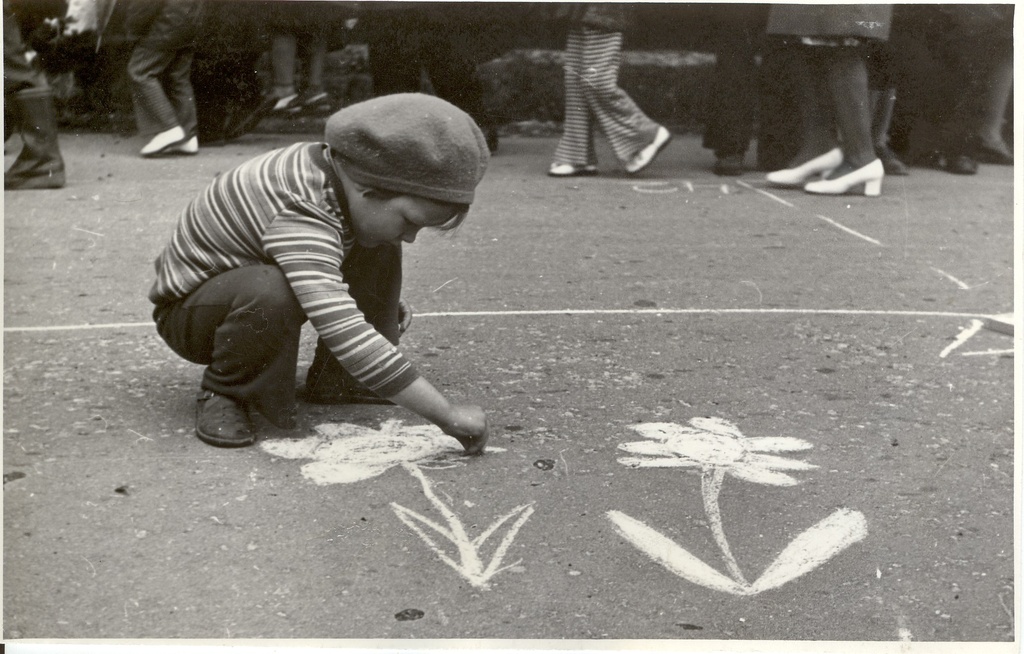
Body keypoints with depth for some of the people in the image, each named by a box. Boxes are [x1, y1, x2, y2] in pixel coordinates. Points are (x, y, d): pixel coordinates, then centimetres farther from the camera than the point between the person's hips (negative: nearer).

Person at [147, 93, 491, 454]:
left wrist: (380, 301, 2)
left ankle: (333, 380, 3)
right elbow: (344, 334, -47)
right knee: (272, 292, -41)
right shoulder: (298, 213, -39)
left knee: (380, 251, -4)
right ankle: (223, 394, -12)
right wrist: (447, 415, -46)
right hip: (189, 309, -8)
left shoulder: (344, 170, -11)